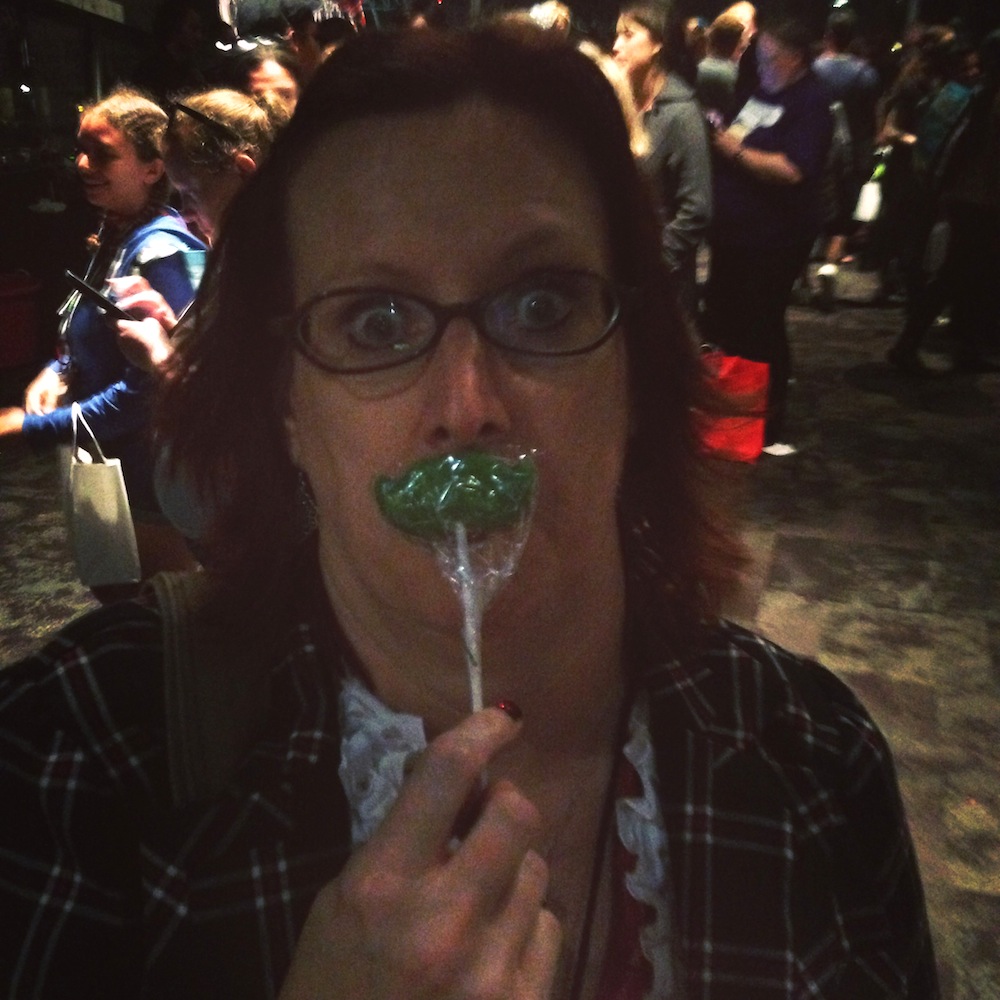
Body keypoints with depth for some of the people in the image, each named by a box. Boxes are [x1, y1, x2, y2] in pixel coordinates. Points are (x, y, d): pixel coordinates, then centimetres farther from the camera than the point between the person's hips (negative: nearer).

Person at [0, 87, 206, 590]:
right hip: (107, 468, 9)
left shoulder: (161, 252, -22)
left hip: (152, 490, -9)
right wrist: (59, 370, -1)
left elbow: (146, 391, -25)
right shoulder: (114, 238, 7)